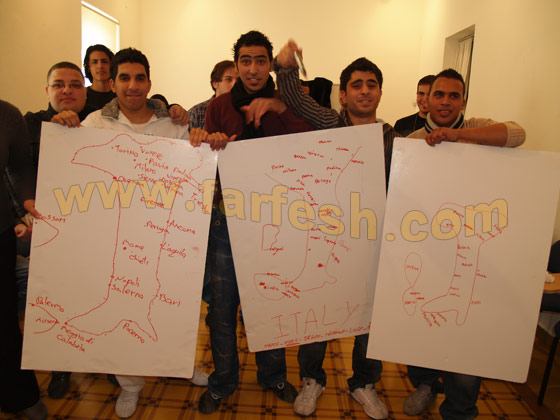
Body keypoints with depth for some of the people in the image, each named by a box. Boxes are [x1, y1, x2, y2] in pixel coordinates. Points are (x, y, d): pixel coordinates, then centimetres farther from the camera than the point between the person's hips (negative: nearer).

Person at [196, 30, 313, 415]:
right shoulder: (220, 105, 5)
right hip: (228, 216, 0)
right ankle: (223, 381, 32)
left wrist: (280, 108, -25)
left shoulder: (285, 105, 4)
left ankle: (272, 374, 37)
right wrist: (213, 148, -17)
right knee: (223, 304, 8)